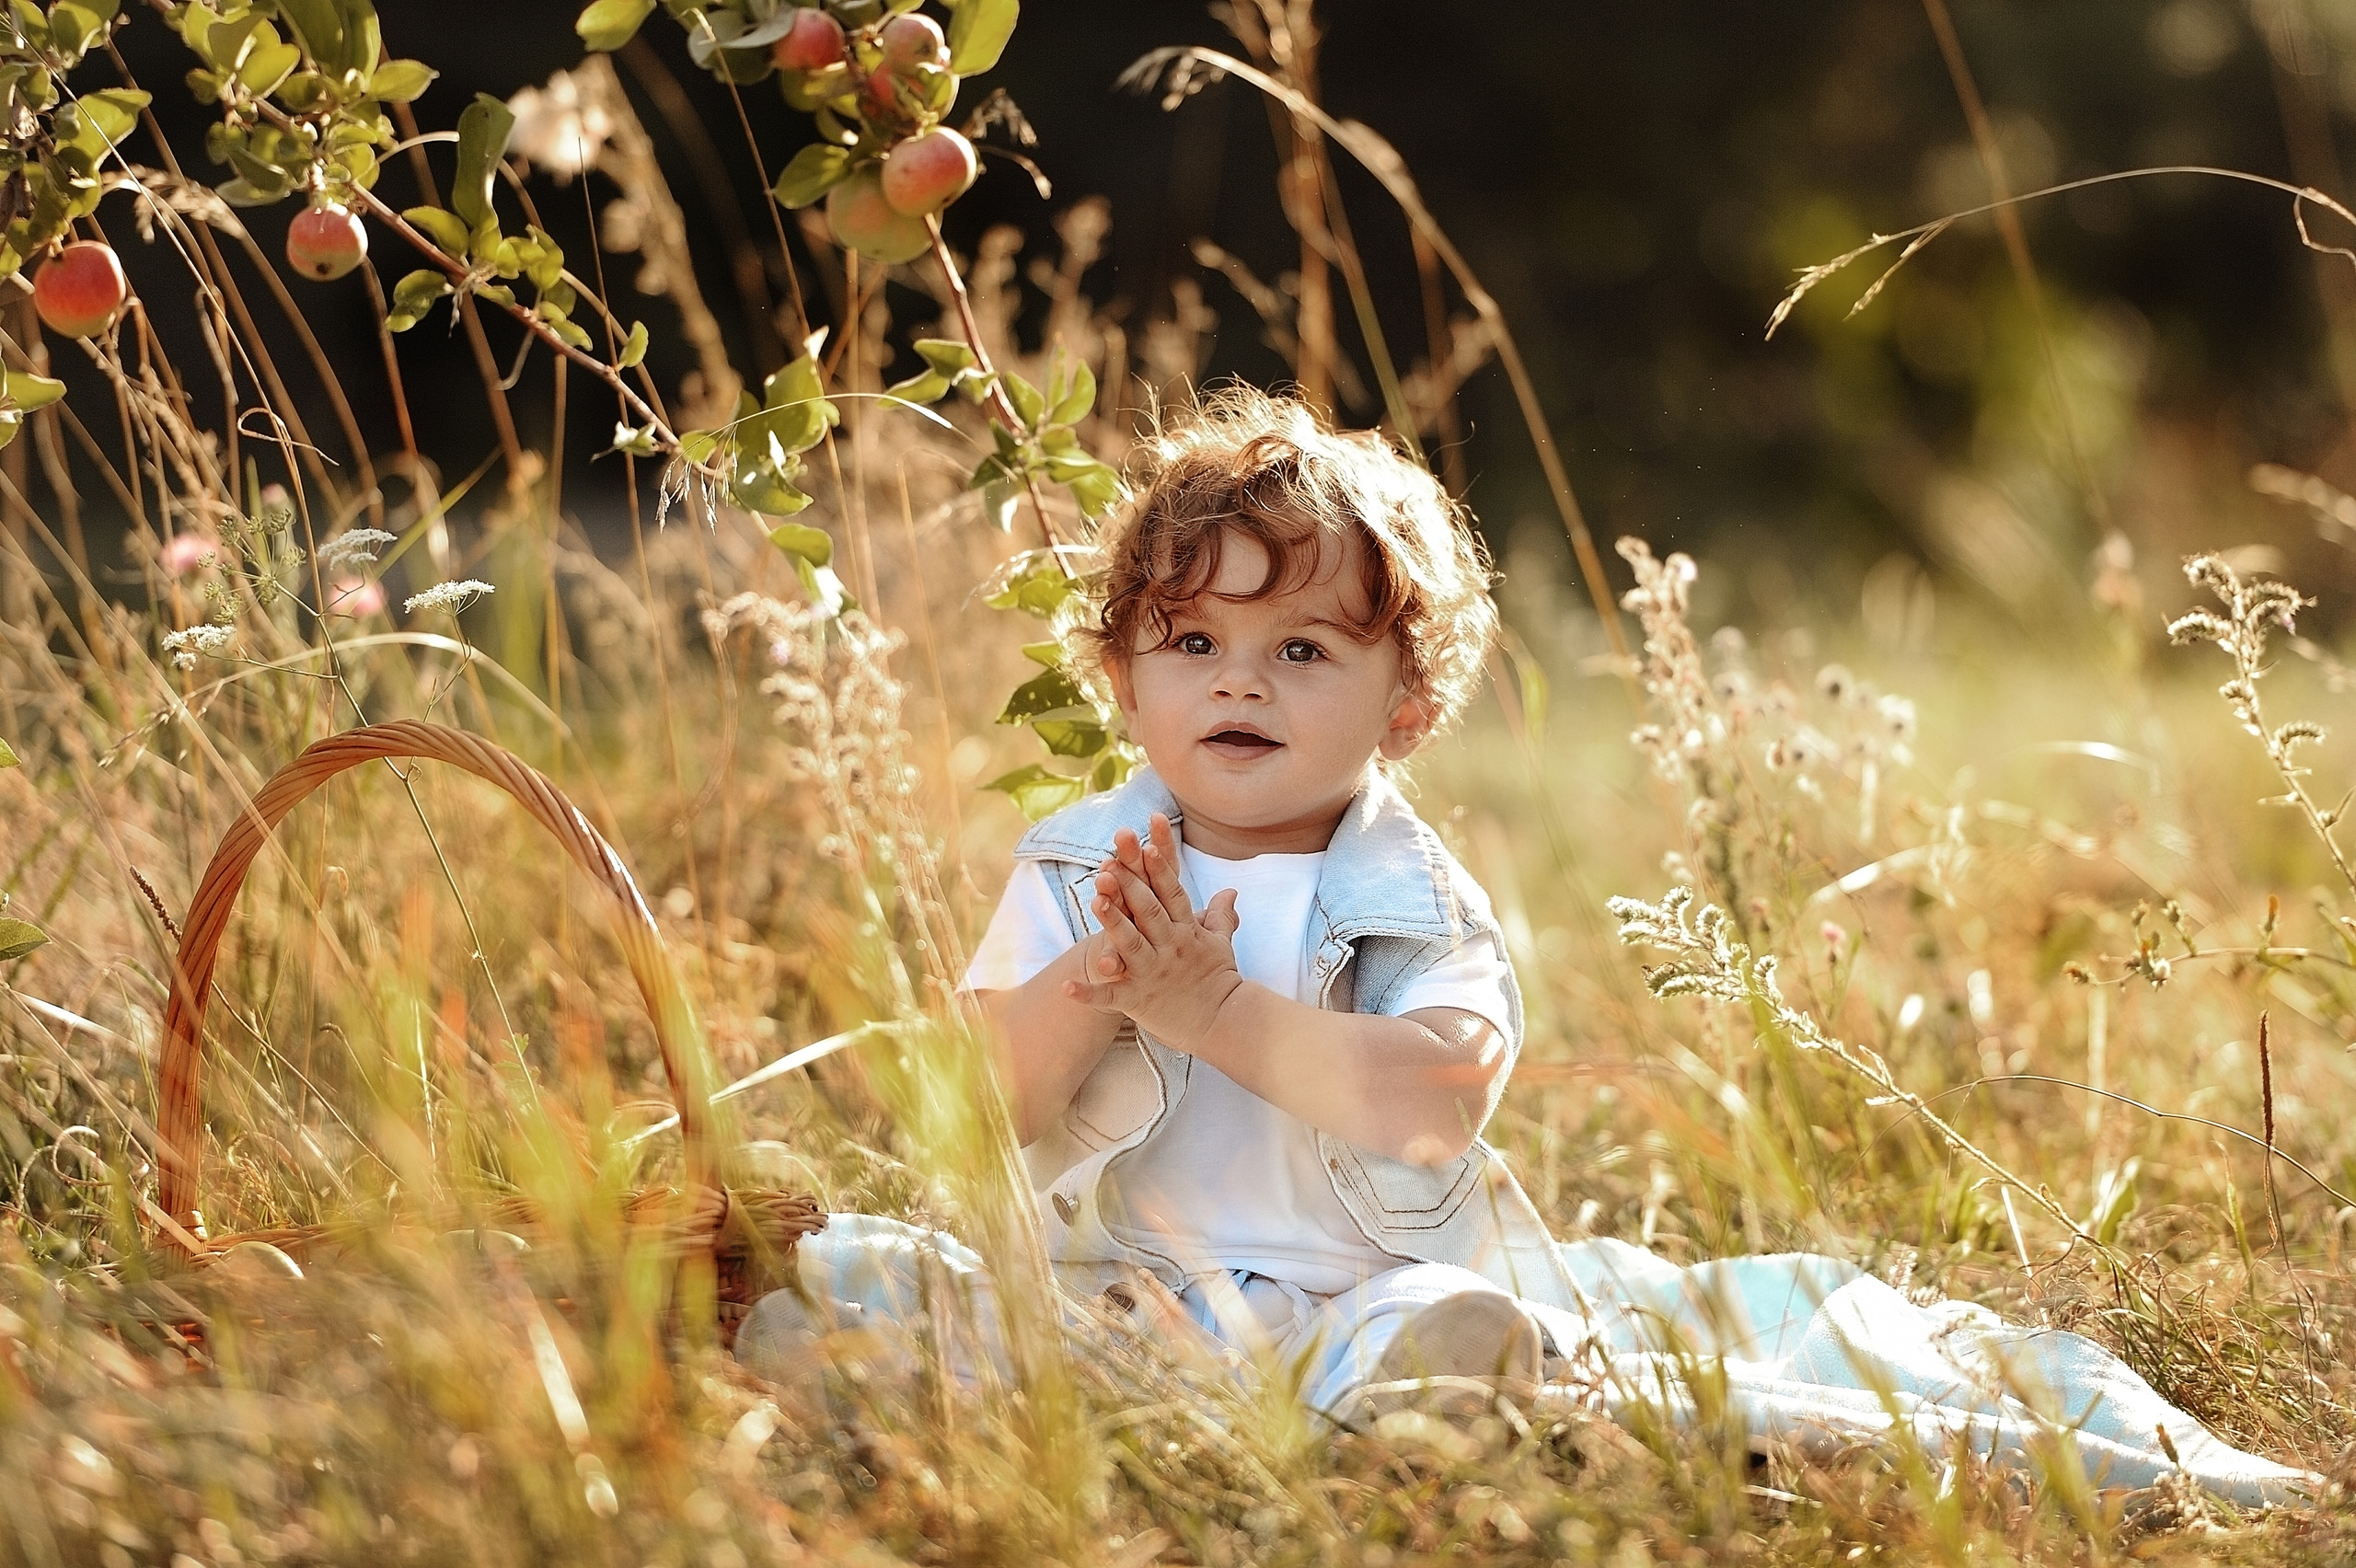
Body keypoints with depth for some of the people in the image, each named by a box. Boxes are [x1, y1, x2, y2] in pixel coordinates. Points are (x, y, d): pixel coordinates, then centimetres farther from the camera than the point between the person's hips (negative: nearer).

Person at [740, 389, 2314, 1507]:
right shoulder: (1072, 873, 8)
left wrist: (1212, 1009, -24)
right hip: (1118, 1285, 2)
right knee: (854, 1283, -19)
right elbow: (988, 1109, -4)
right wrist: (1093, 987, -23)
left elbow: (1428, 1104, -20)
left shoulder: (1419, 902, 1)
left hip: (1360, 1292, -2)